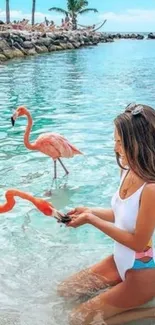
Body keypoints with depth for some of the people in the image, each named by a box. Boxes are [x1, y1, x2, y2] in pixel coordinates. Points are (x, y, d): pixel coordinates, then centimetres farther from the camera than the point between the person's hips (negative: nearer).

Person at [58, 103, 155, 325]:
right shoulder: (128, 171, -6)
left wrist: (91, 220, -20)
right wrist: (91, 211, -5)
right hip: (120, 261, 9)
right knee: (65, 291, 16)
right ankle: (122, 293, 17)